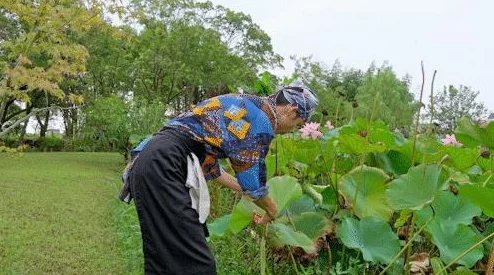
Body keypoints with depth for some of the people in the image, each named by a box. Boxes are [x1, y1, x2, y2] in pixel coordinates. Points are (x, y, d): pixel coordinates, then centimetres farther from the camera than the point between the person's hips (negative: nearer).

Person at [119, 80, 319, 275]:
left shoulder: (242, 105, 25)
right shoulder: (265, 114, -4)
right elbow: (252, 181, -1)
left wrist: (246, 190, 38)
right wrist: (271, 210, 19)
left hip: (149, 160, 11)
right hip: (162, 165, -11)